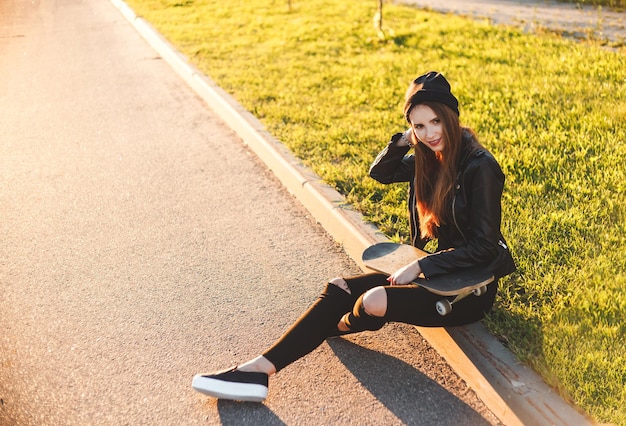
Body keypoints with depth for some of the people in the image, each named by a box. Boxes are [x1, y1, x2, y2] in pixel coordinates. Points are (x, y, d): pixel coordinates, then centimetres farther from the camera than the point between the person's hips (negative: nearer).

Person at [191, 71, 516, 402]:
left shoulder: (479, 167, -21)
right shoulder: (432, 157, 3)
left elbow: (483, 247, -20)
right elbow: (379, 173, 13)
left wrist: (420, 266, -19)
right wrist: (403, 142, -6)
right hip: (440, 271, 8)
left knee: (375, 302, -28)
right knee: (340, 289, -7)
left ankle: (337, 328, 9)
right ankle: (260, 368, -9)